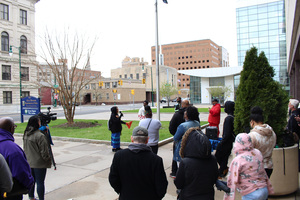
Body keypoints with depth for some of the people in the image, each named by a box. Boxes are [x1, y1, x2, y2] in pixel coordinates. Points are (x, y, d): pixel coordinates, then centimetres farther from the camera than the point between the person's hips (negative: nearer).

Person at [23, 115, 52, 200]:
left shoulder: (26, 134, 2)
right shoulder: (40, 136, -22)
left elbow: (25, 149, 14)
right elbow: (44, 151, -17)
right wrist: (48, 159, -5)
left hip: (29, 162, 8)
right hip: (39, 163, -8)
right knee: (40, 182, 2)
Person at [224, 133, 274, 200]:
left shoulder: (237, 161, -18)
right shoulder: (258, 153, 0)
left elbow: (232, 182, -18)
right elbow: (263, 173, 11)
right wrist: (269, 189, 22)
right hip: (264, 190, 7)